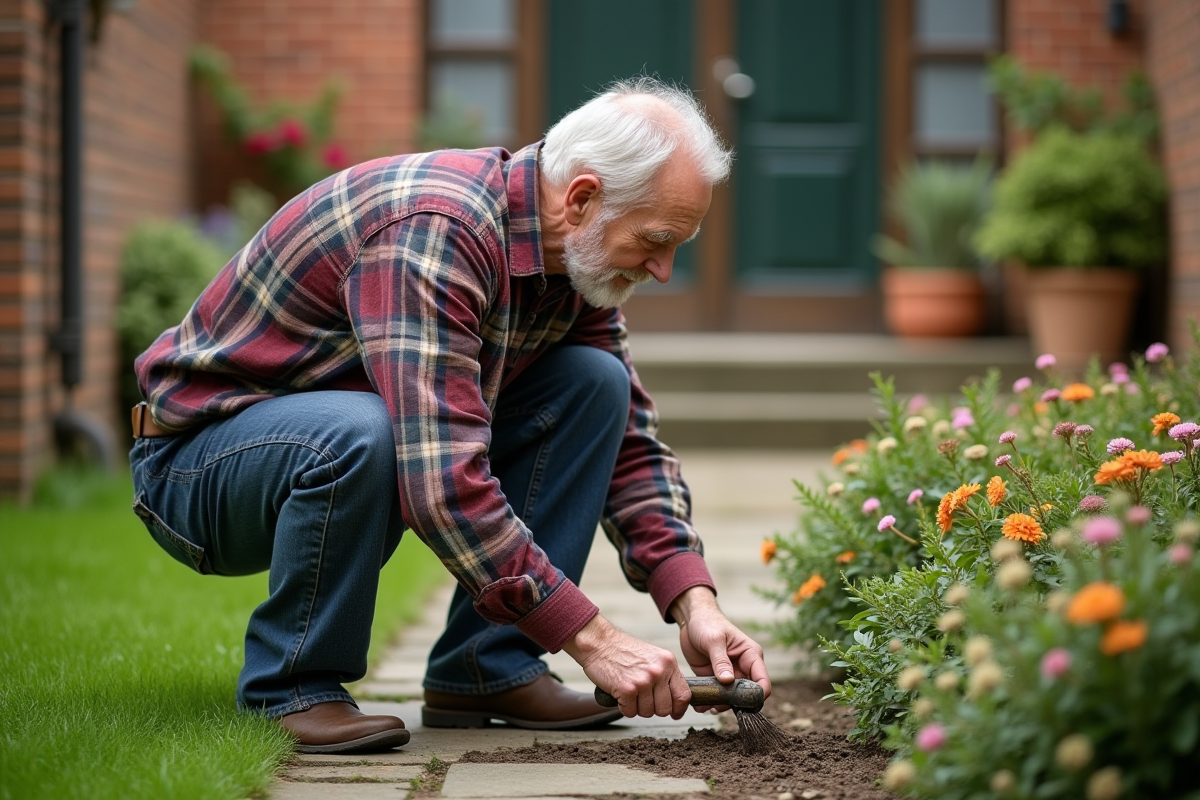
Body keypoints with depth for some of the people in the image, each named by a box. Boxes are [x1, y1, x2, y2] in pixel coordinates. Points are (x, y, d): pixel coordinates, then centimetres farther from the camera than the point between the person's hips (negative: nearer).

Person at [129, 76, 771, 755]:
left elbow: (630, 446, 1)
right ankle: (290, 687, -16)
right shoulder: (433, 232, -33)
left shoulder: (574, 249, -5)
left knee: (593, 383, -6)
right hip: (201, 456, -7)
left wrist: (693, 604, -13)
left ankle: (485, 668, -4)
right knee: (357, 435, -40)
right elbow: (444, 482, -39)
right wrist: (589, 637, -35)